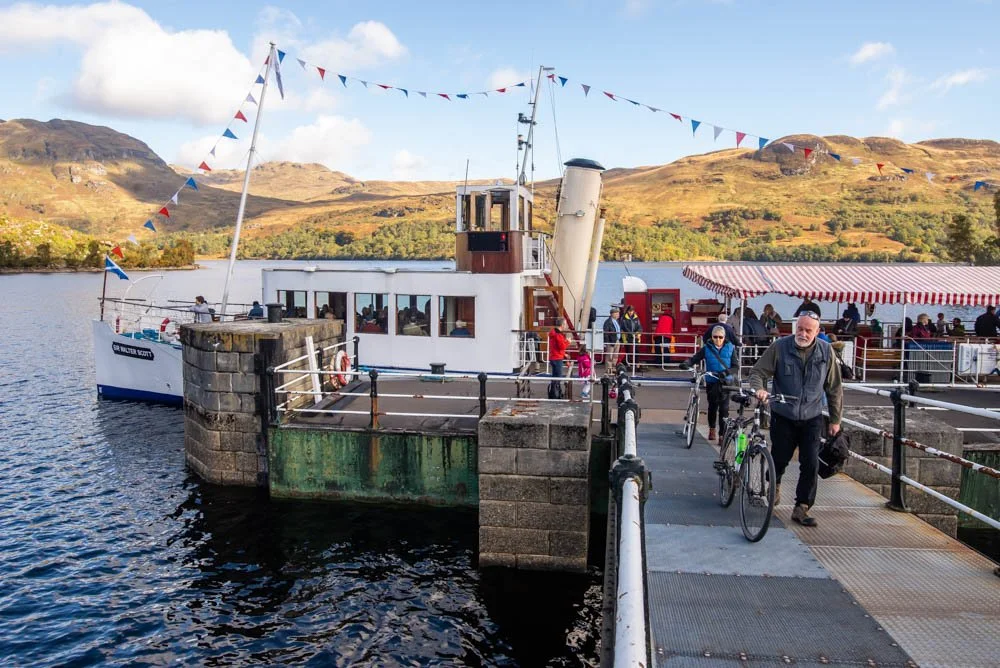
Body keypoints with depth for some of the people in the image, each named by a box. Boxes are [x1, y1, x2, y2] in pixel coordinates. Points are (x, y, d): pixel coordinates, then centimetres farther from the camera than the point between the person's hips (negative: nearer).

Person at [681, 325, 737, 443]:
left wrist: (726, 372, -21)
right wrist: (686, 364, -24)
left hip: (725, 382, -1)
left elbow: (735, 366, -2)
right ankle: (712, 429, 35)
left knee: (724, 408, -6)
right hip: (711, 382, 1)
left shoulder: (730, 348, -1)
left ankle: (722, 434, 0)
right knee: (712, 406, 13)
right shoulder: (707, 348, -1)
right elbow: (694, 358, -3)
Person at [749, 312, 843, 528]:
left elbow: (834, 388, 7)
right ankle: (774, 485, 39)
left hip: (811, 419, 1)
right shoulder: (780, 347, -7)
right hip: (783, 417, -1)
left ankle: (802, 509, 8)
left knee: (811, 465, -4)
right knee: (780, 459, 6)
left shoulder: (826, 351, -1)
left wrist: (835, 420, 8)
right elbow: (758, 371, -4)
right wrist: (759, 389, -26)